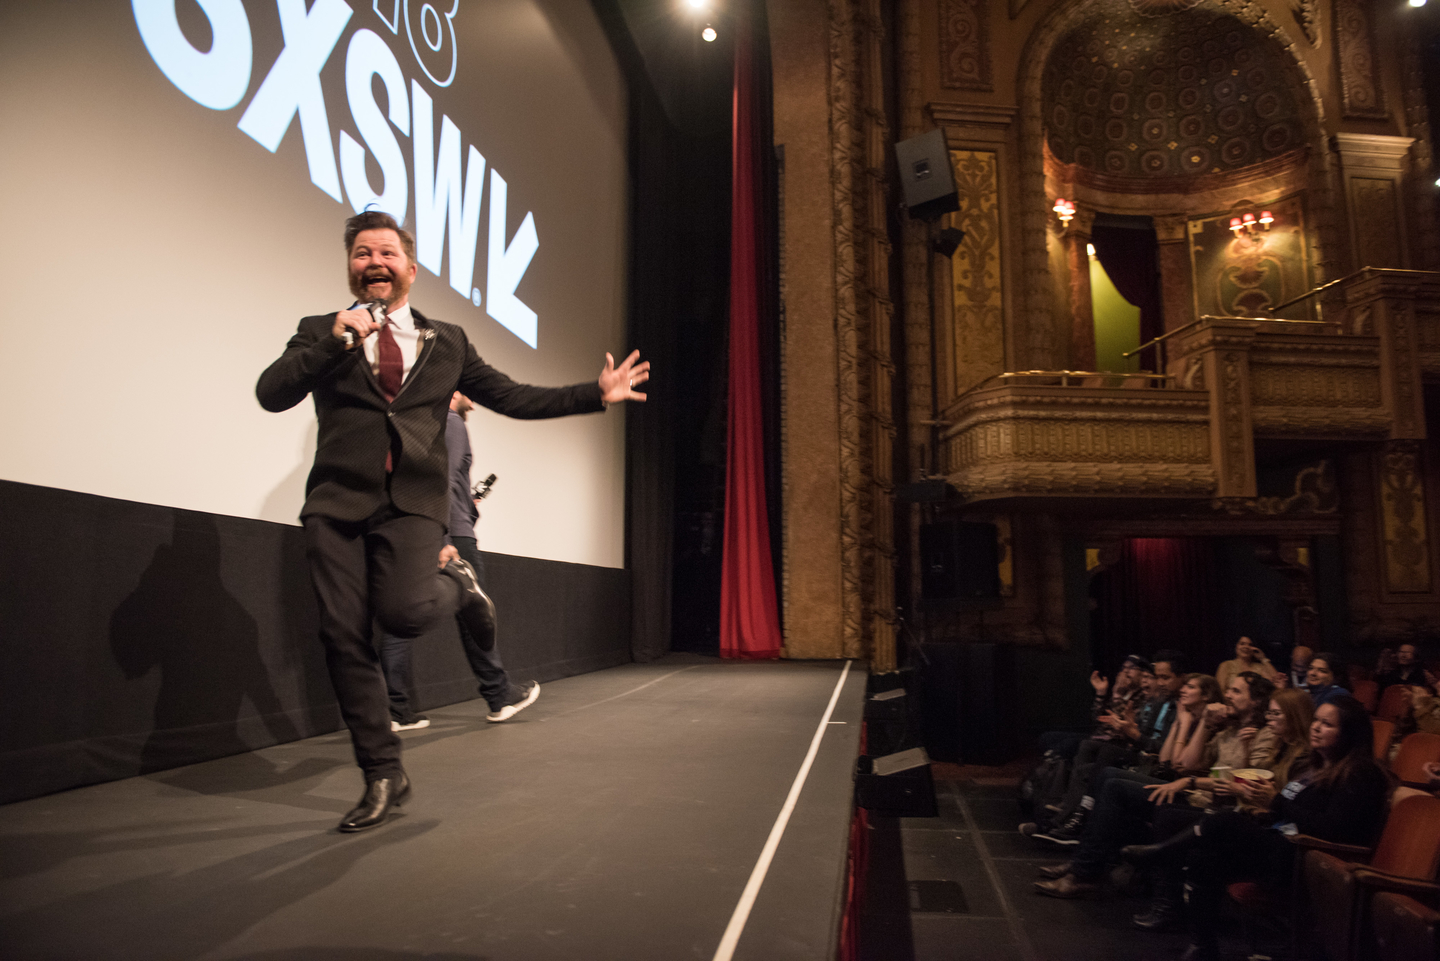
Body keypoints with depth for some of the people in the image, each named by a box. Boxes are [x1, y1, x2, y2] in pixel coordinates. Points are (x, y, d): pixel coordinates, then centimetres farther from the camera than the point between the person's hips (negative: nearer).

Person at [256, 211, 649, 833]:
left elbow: (513, 397, 15)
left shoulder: (447, 342, 16)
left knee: (405, 613, -24)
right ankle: (383, 776, 14)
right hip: (337, 502, 1)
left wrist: (596, 393, 9)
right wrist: (334, 340, -12)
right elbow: (271, 395, -1)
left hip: (412, 500, -1)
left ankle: (455, 582, 13)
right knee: (345, 638, -1)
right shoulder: (320, 333, 13)